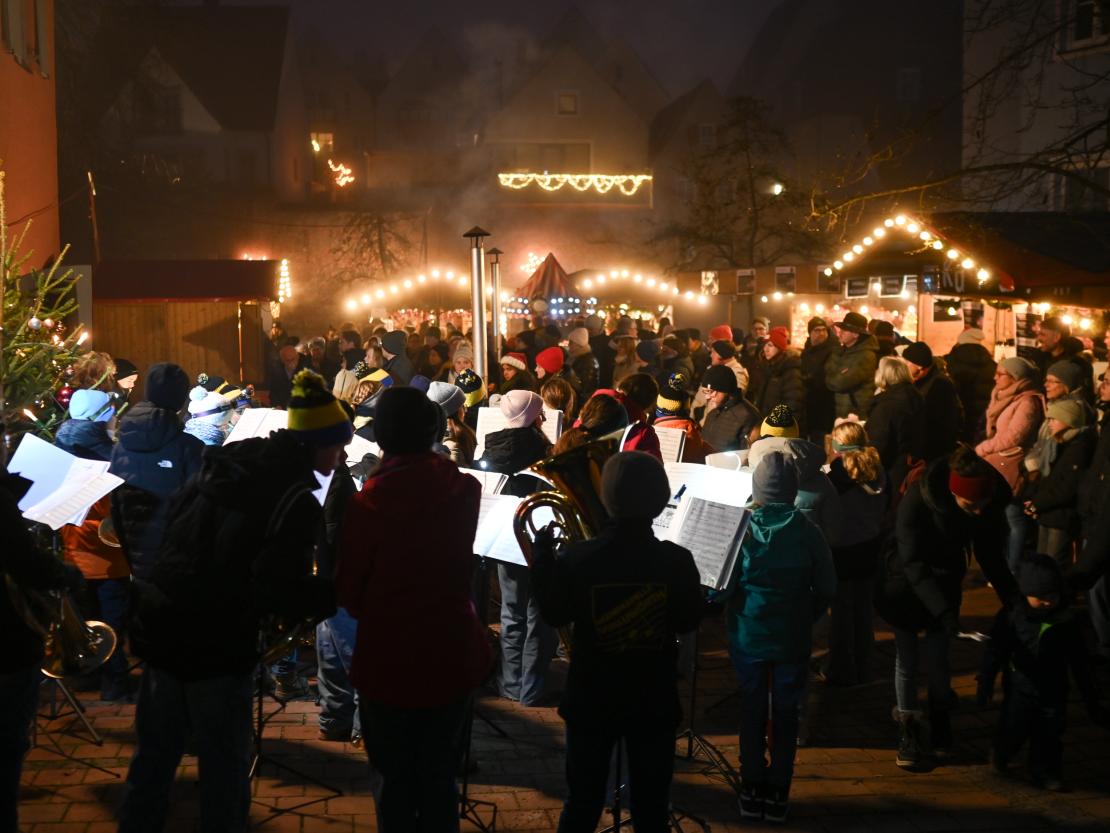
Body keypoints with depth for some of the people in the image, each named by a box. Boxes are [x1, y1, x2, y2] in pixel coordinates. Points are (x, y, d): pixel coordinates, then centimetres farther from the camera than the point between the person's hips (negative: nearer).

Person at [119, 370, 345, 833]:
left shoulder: (225, 461, 6)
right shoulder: (298, 499, -16)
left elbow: (175, 523, 16)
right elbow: (279, 591, -22)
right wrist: (341, 591, -10)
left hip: (162, 624, 7)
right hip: (217, 643, -7)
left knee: (154, 758, 21)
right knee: (224, 771, 9)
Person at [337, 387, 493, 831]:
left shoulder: (368, 502, -20)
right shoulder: (464, 488, -8)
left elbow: (349, 593, -9)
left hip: (389, 660, -3)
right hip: (453, 653, 3)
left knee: (398, 782, 15)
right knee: (440, 779, 19)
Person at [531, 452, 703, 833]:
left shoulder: (576, 557, -16)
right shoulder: (677, 561, -14)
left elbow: (554, 615, -2)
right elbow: (688, 622, -1)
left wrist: (543, 554, 6)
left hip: (591, 699, 0)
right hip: (655, 702, 0)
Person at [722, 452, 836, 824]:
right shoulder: (807, 532, -11)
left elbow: (724, 586, -11)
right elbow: (826, 590, -4)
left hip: (748, 635, 0)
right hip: (793, 639, 0)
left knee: (752, 710, 13)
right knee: (786, 713, 11)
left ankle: (752, 791, 18)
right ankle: (778, 793, 16)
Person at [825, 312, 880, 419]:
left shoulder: (866, 356, -17)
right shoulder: (843, 351, 13)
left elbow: (842, 383, -22)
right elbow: (827, 371, 8)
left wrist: (829, 380, -2)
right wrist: (838, 377, -11)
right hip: (842, 413, 8)